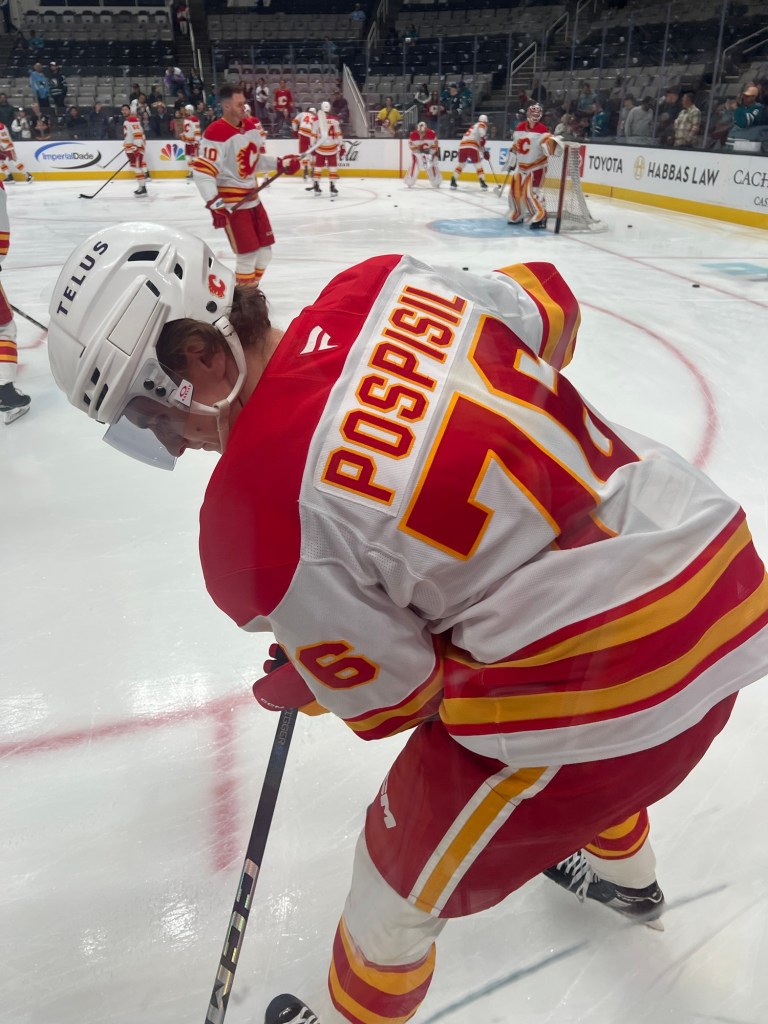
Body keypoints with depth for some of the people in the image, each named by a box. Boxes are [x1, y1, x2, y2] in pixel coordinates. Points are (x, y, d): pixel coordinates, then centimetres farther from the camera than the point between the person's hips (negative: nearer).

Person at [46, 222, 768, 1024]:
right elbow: (548, 304, 14)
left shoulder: (255, 516, -19)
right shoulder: (383, 284, -3)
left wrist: (296, 689, 15)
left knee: (400, 884, 18)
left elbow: (390, 698, -7)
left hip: (596, 685, -8)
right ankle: (622, 874, 71)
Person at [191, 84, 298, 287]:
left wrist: (280, 163, 5)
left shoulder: (252, 126, 5)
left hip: (251, 197, 8)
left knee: (264, 250, 12)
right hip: (231, 202, -8)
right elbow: (201, 172, -24)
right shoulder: (216, 133, -20)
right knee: (247, 253, -9)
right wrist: (214, 203, -32)